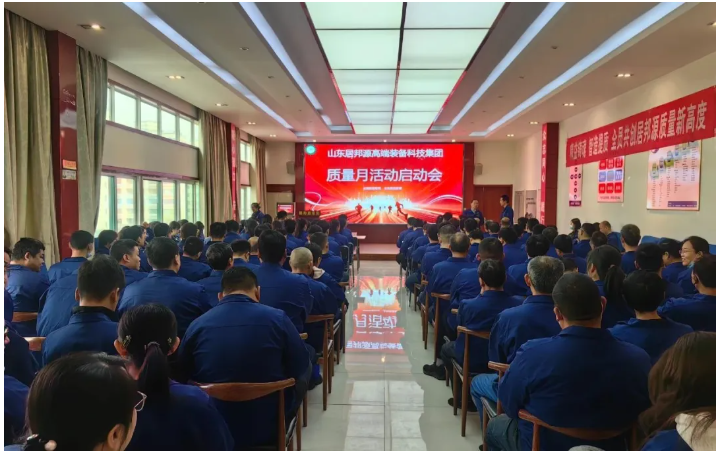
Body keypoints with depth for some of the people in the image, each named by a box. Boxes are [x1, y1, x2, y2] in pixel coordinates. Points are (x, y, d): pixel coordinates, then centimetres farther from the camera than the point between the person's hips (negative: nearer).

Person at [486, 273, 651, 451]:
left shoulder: (533, 353, -31)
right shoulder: (638, 359, -22)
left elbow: (508, 403, -13)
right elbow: (637, 413, -3)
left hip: (543, 446, -3)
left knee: (496, 425, 27)